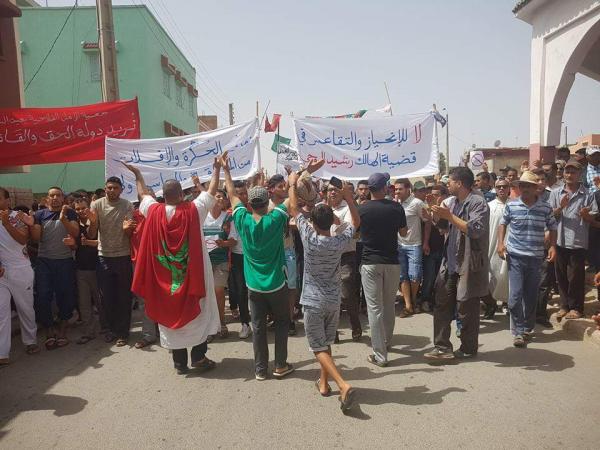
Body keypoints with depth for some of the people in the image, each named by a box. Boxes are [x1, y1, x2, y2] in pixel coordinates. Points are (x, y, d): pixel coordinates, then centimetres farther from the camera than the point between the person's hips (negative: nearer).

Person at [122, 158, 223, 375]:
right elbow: (211, 192, 2)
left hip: (166, 277, 2)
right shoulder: (194, 210, -12)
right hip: (193, 274, -2)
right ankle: (198, 356, 14)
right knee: (198, 313, 12)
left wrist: (138, 174, 30)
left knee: (171, 314, 11)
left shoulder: (154, 212, -6)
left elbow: (143, 194, 14)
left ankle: (179, 362, 17)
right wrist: (217, 168, 13)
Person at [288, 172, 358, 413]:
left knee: (319, 348, 1)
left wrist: (292, 184, 9)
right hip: (334, 300, 4)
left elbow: (294, 209, -3)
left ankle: (344, 386, -13)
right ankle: (324, 383, 31)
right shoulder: (340, 240, -8)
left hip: (313, 301, -4)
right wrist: (348, 197, 12)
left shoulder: (309, 238, -15)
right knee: (326, 343, 21)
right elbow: (356, 221, 12)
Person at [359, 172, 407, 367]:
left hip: (370, 262, -2)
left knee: (375, 307, -1)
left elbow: (356, 234, 6)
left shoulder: (362, 209, -7)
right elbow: (404, 233, 8)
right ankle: (387, 341, 36)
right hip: (392, 261, 2)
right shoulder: (396, 207, -4)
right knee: (389, 305, 18)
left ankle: (380, 355, 0)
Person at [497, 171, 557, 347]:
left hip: (536, 258, 2)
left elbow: (552, 228, 11)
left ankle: (527, 329, 28)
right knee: (515, 295, -7)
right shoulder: (511, 205, -3)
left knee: (531, 296, 11)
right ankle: (518, 331, 4)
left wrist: (553, 246, -3)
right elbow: (503, 223, 10)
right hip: (515, 256, -1)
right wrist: (500, 243, -2)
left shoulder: (546, 208, 0)